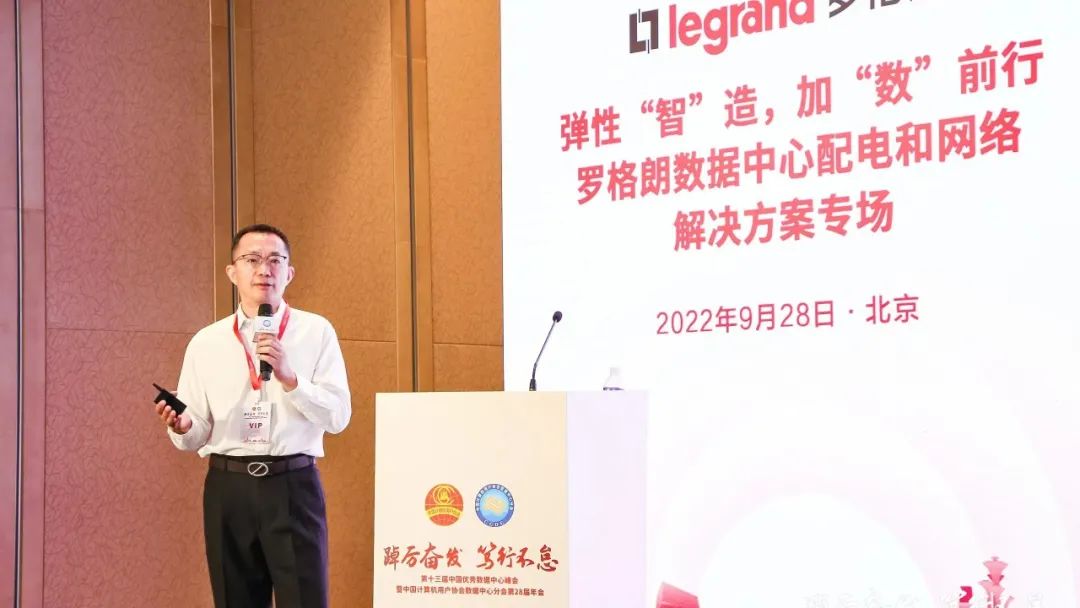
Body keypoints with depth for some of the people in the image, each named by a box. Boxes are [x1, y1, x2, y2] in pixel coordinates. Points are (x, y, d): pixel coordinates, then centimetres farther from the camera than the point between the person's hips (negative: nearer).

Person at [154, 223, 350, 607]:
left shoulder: (316, 332, 4)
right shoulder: (206, 343, 8)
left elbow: (338, 416, -4)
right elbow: (195, 438, 7)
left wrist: (288, 376, -17)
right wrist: (182, 427, -16)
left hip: (293, 485, -2)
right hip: (228, 489, 2)